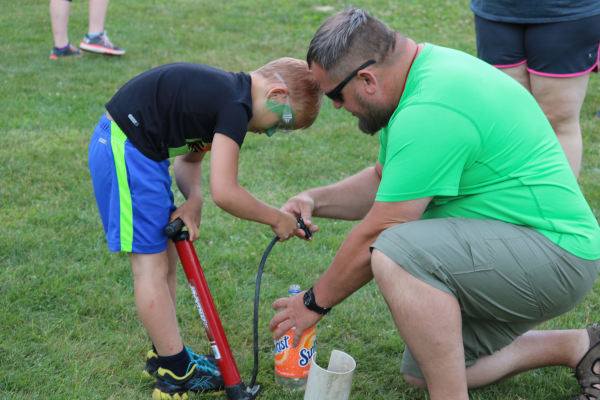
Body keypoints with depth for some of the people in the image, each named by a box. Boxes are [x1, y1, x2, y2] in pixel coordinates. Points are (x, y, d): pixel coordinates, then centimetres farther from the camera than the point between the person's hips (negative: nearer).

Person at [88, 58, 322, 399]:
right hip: (124, 150, -11)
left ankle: (165, 355, 25)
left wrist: (193, 199, -4)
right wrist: (276, 219, -9)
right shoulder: (236, 105, -20)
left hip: (123, 146, 11)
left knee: (168, 254, 15)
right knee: (151, 264, -6)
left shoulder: (225, 91, 11)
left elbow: (189, 158, 15)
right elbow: (224, 192, -22)